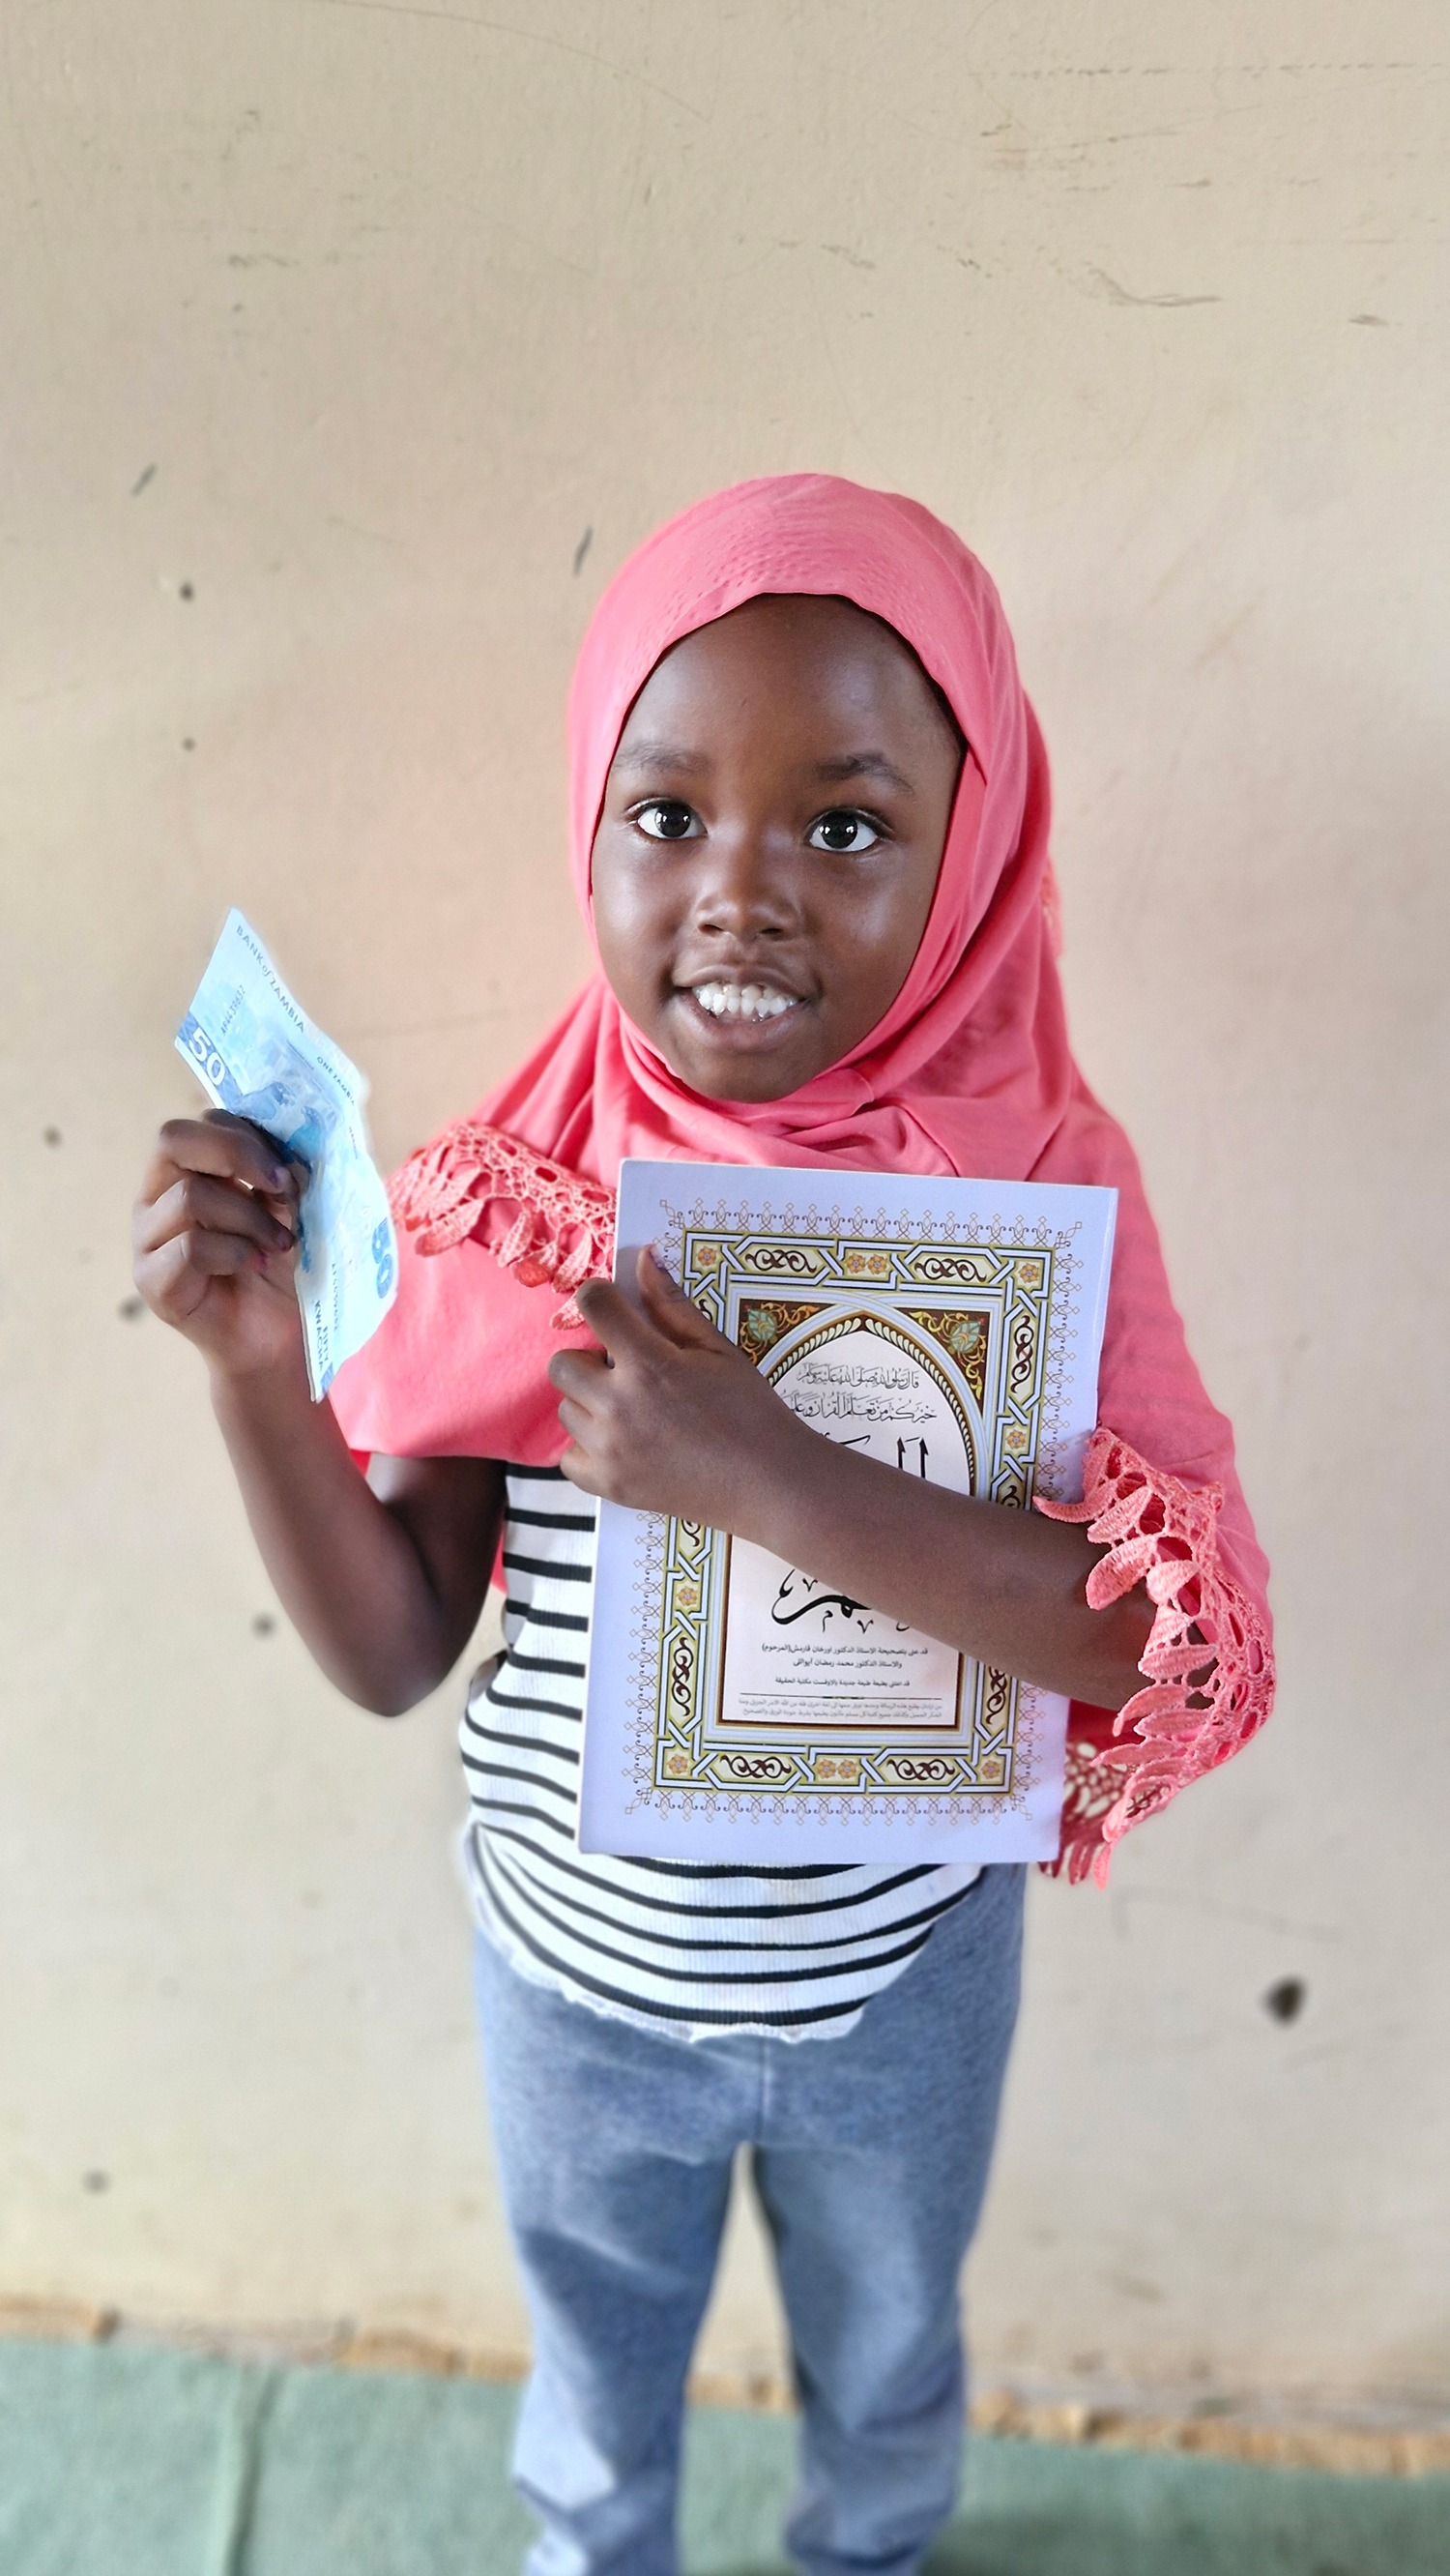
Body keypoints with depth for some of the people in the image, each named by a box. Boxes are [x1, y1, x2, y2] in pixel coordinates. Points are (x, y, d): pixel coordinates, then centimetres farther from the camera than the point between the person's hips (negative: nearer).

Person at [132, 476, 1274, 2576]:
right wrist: (256, 1367, -32)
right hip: (583, 1969, 1)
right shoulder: (507, 1204, -19)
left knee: (889, 2358, 32)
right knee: (598, 2369, 31)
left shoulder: (1037, 1184, -21)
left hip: (906, 1971, 0)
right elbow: (391, 1658, -15)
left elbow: (1190, 1644, -28)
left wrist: (764, 1480, -39)